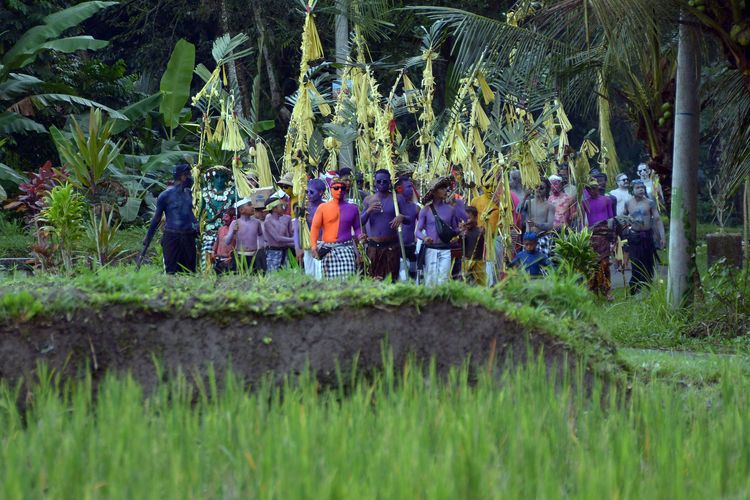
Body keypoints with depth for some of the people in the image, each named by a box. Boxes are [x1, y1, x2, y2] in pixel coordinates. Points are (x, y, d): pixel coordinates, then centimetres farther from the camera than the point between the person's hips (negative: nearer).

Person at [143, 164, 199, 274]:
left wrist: (196, 225, 11)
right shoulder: (166, 195, -5)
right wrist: (148, 237, 2)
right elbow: (157, 218, 1)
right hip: (172, 237, -5)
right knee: (171, 270, -6)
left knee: (189, 269, 4)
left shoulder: (188, 193, 11)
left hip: (188, 237, 6)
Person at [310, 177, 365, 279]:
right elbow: (315, 227, 1)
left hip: (346, 248, 0)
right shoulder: (323, 208, 6)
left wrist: (360, 236, -4)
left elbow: (357, 227, 19)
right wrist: (314, 245, -12)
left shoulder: (352, 208, 11)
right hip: (328, 250, 0)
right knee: (330, 279, -2)